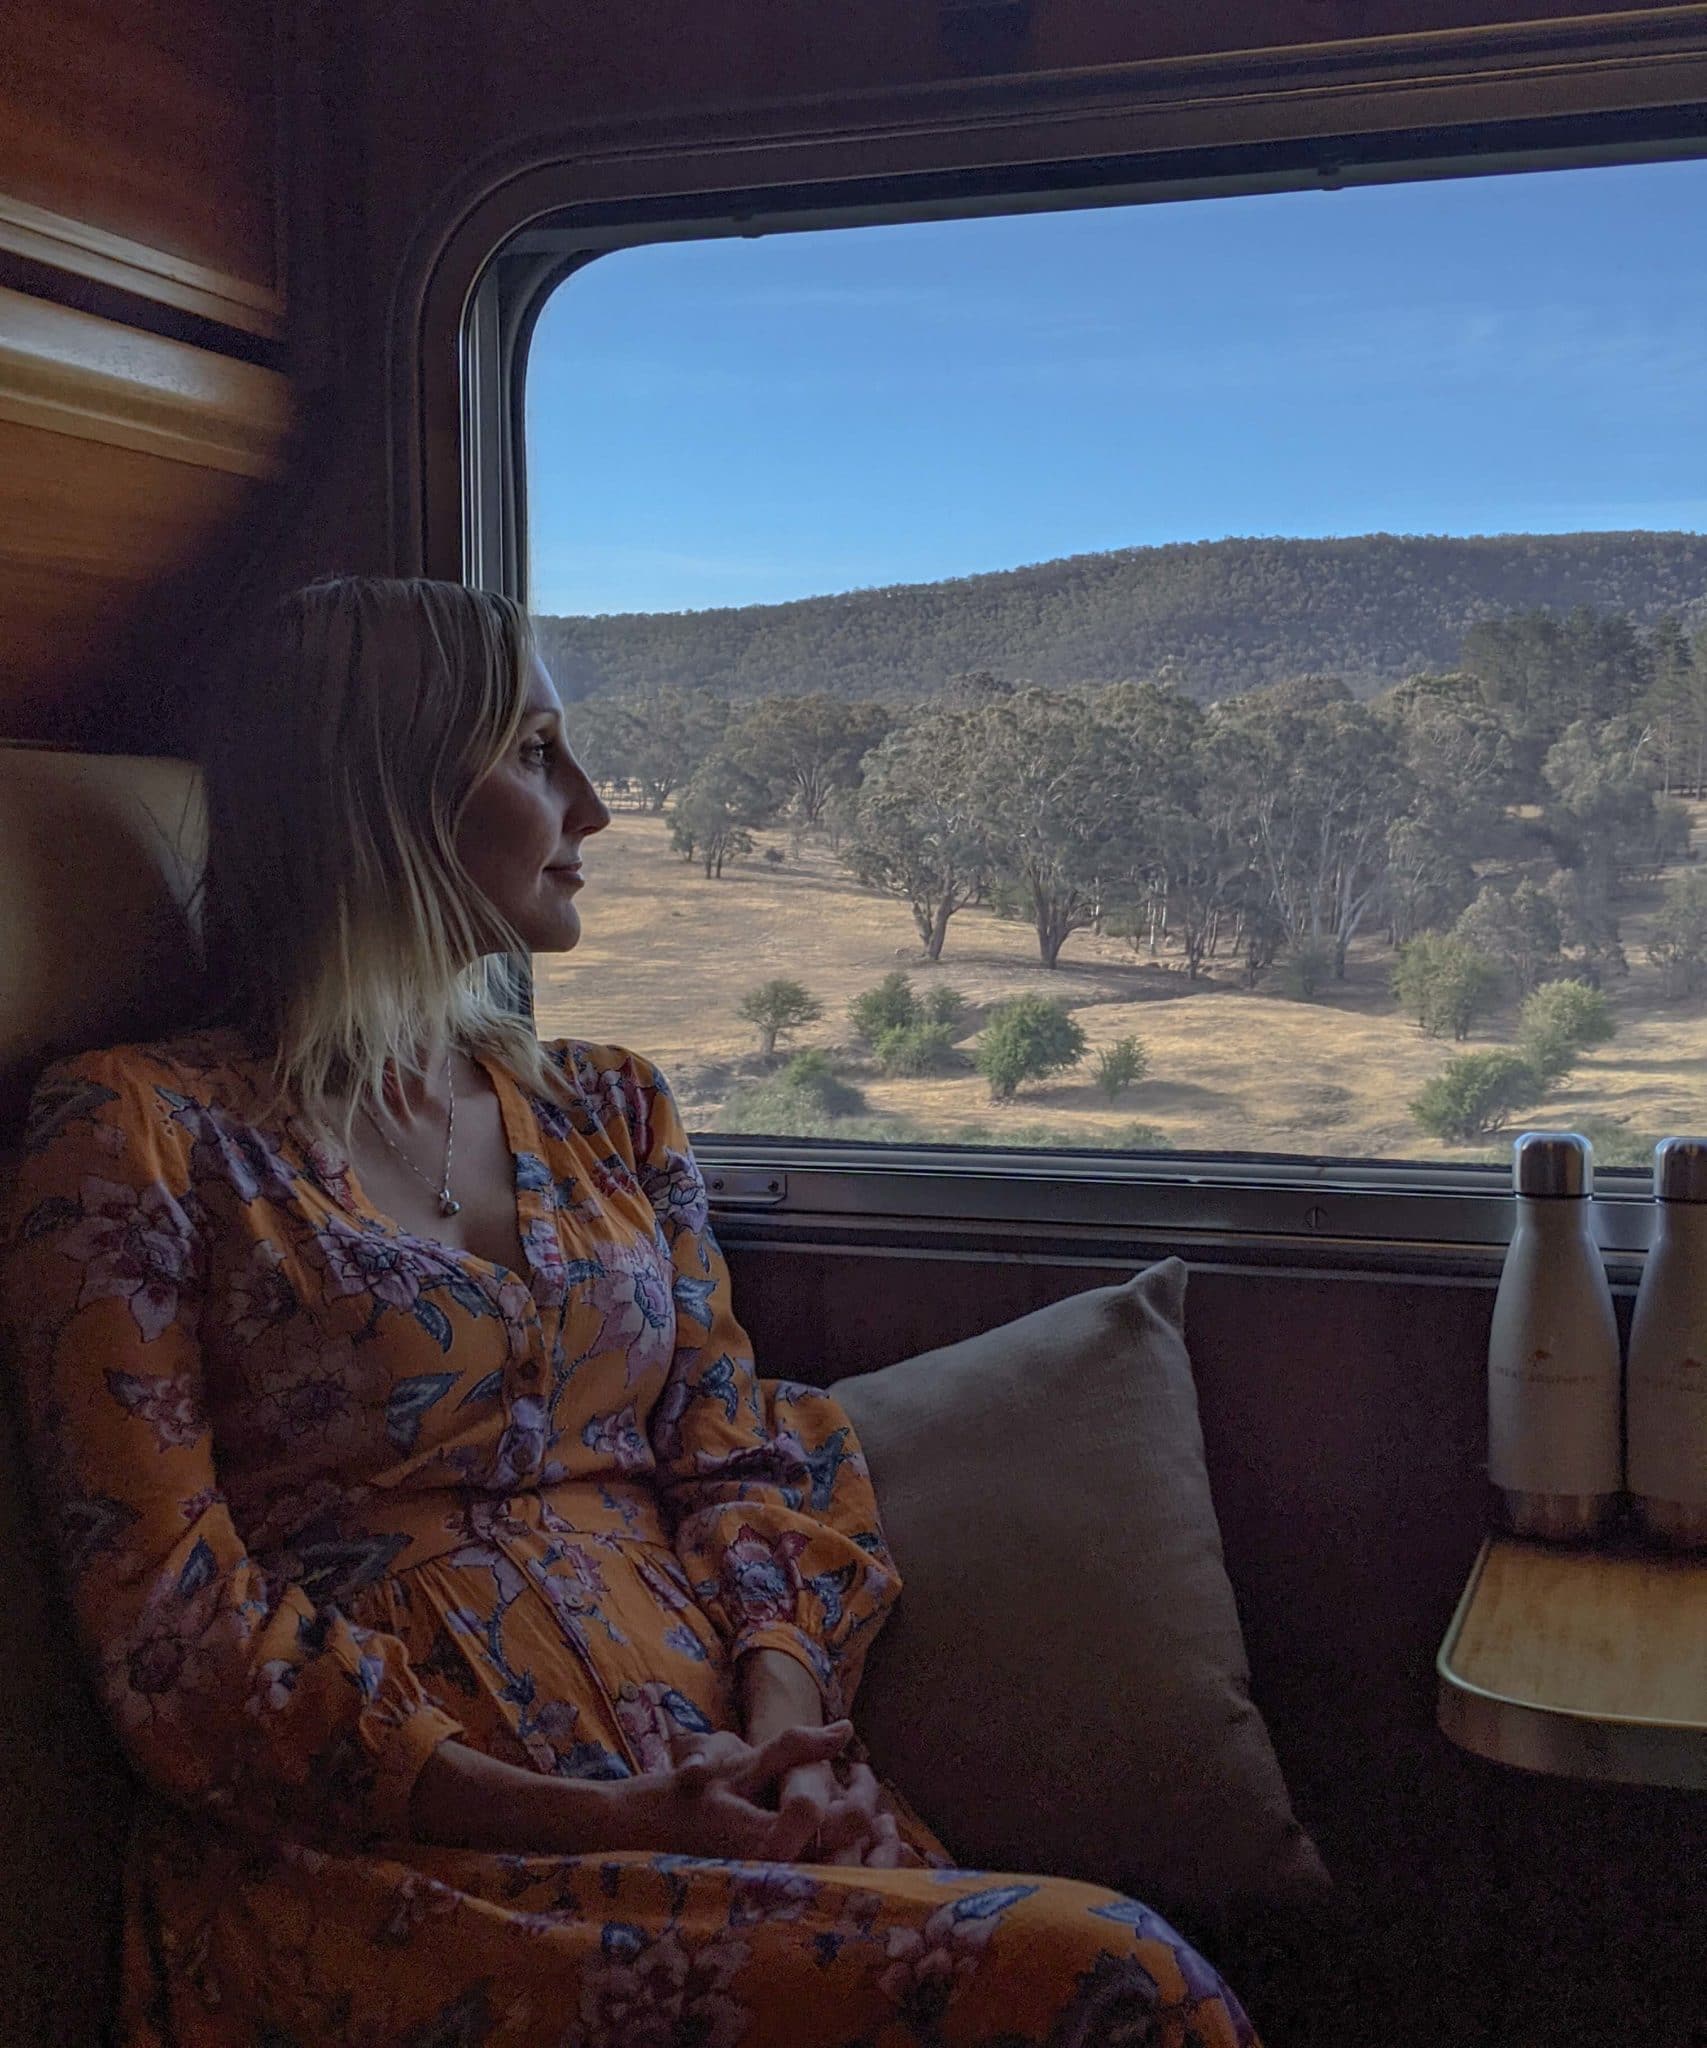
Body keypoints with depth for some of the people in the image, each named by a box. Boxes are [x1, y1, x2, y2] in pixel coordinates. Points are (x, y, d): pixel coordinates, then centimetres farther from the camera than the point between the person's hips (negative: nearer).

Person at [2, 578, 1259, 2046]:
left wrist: (782, 1730, -9)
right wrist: (599, 1817, -15)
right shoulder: (142, 1138, -1)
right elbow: (181, 1645, -7)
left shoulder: (610, 1111, 18)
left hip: (723, 1793, 6)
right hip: (396, 1862, -6)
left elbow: (744, 1465, 12)